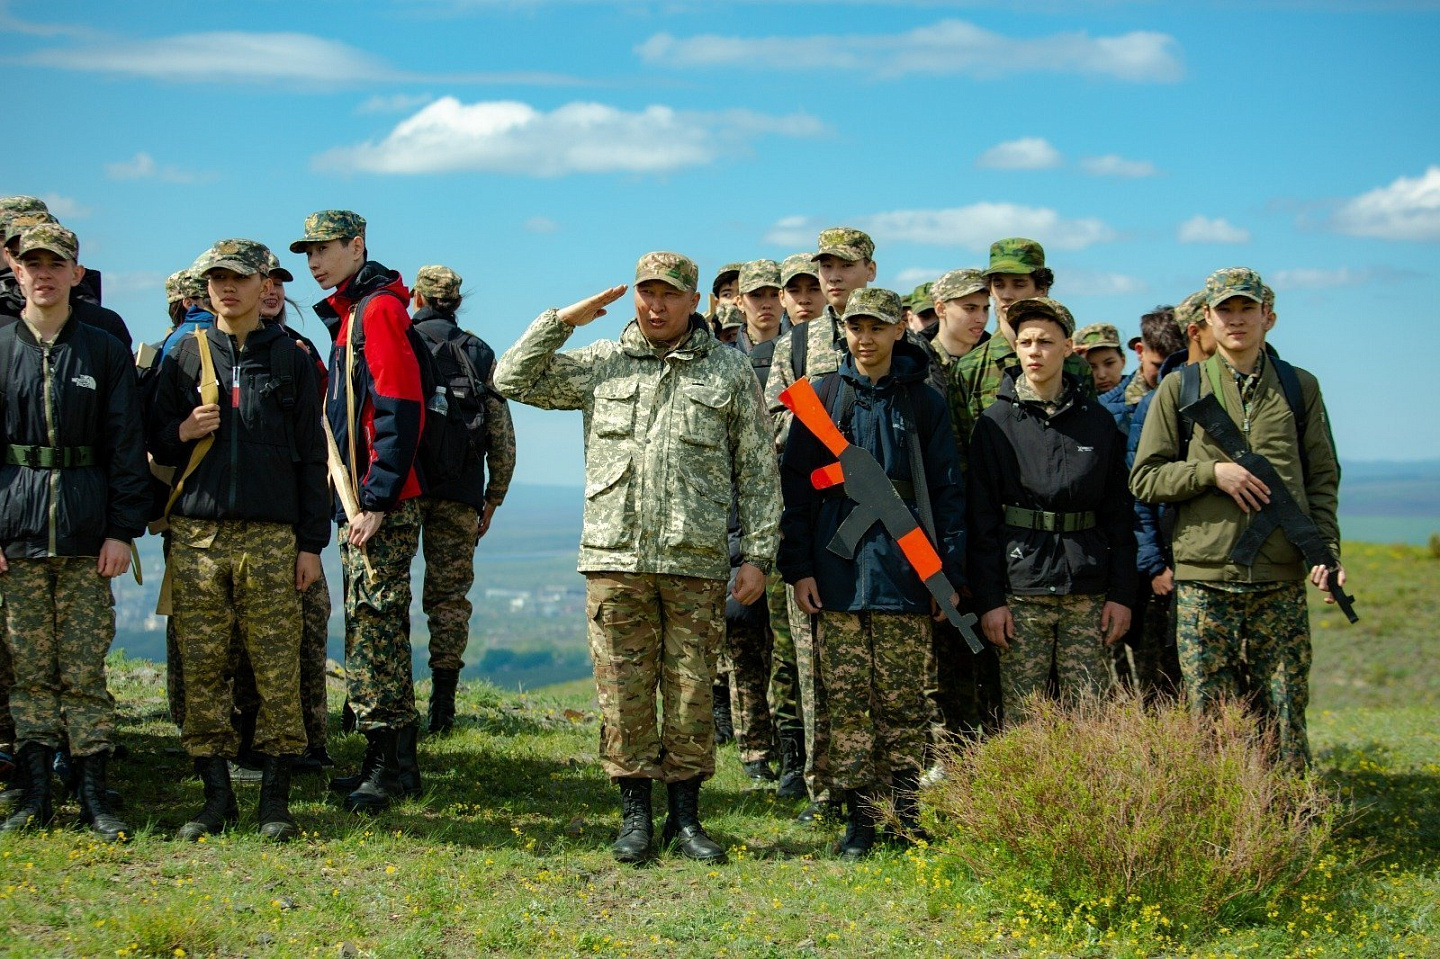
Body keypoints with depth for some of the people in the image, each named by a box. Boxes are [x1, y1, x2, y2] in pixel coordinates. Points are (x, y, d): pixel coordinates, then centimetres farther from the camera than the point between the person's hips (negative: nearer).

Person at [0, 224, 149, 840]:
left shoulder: (105, 351, 6)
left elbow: (126, 445, 5)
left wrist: (123, 530, -3)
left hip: (86, 533, -1)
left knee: (85, 671, -1)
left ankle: (96, 798, 5)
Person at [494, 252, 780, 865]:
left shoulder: (730, 371, 8)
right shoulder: (600, 364, 11)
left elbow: (759, 470, 7)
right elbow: (513, 379, 10)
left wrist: (757, 555, 1)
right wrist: (564, 320, 3)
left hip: (697, 563, -1)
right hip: (616, 560, 1)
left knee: (691, 694, 4)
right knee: (624, 693, 3)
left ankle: (686, 817, 15)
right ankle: (635, 815, 14)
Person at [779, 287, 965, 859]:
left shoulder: (923, 402, 7)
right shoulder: (822, 398, 8)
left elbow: (947, 491, 7)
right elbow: (796, 486, 7)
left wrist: (950, 573, 2)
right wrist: (798, 566, -1)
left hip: (905, 571, -1)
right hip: (839, 571, 1)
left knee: (904, 701, 3)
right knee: (846, 699, 1)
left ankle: (907, 812, 10)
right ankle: (858, 817, 7)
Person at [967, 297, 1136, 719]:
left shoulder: (1098, 421, 9)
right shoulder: (996, 423, 2)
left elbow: (1118, 512, 10)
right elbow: (981, 518, 0)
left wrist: (1121, 593, 4)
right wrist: (989, 599, -7)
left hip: (1087, 593, 2)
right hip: (1021, 592, -2)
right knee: (1023, 721, -2)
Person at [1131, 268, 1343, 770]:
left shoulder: (1300, 387, 11)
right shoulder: (1179, 389, 7)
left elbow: (1323, 478, 11)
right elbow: (1144, 478, 5)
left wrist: (1326, 550, -2)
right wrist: (1212, 471, -9)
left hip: (1281, 580, 1)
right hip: (1204, 580, -1)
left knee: (1284, 722, 2)